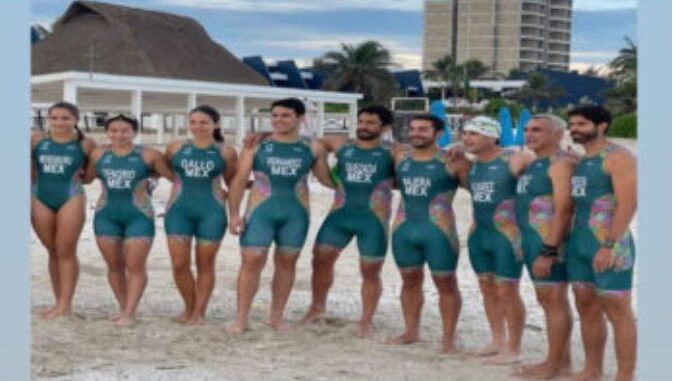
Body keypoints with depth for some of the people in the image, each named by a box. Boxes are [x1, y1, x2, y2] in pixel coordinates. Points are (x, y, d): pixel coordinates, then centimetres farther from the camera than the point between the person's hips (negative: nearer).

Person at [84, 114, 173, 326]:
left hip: (139, 216, -4)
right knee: (114, 266, 8)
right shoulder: (99, 155, 5)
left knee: (135, 266, -6)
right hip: (106, 216, 4)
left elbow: (175, 176, -2)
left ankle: (129, 312, -1)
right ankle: (123, 308, 19)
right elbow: (86, 178, 17)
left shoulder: (148, 155, -6)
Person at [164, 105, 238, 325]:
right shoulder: (176, 147, 5)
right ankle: (189, 307, 21)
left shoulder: (225, 152, 2)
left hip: (212, 212, -1)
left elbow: (234, 183, 11)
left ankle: (199, 312, 19)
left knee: (205, 264, 6)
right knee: (179, 264, -1)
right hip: (179, 210, 1)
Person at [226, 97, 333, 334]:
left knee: (286, 263, 8)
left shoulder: (312, 148, 4)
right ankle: (241, 319, 1)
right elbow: (239, 180, 2)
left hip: (296, 213, 2)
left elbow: (328, 180, 13)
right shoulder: (256, 145, 1)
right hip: (260, 211, -2)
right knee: (251, 262, -6)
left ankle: (276, 316, 21)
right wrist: (234, 213, -4)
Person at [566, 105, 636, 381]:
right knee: (587, 308, 12)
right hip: (578, 243, 8)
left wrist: (610, 245, -22)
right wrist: (564, 240, 14)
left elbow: (628, 203, -18)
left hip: (607, 244, -8)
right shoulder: (578, 160, 15)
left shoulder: (618, 158, -9)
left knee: (618, 312, -4)